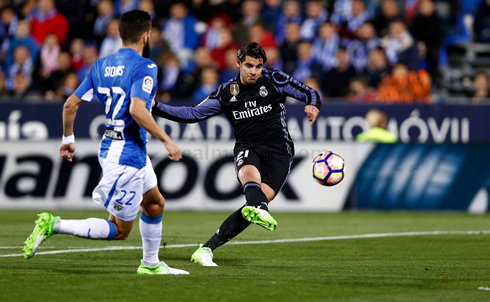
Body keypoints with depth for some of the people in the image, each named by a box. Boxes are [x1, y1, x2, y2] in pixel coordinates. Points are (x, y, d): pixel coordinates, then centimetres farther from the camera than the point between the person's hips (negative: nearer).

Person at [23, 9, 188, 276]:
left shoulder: (101, 65, 7)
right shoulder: (144, 67, -16)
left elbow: (71, 104, 6)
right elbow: (137, 109, -30)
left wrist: (68, 139, 20)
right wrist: (167, 141, -22)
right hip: (127, 156, -9)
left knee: (155, 204, 25)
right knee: (119, 230, -2)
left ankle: (150, 264, 34)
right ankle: (53, 225, -11)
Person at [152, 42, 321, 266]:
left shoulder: (273, 80, 4)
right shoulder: (226, 92, 11)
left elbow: (309, 94, 4)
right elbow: (193, 114, 15)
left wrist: (313, 106, -20)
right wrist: (156, 108, 5)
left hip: (278, 151, -2)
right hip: (247, 149, 2)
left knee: (261, 198, -23)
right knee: (250, 173, -36)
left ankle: (207, 249, -20)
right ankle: (261, 211, -72)